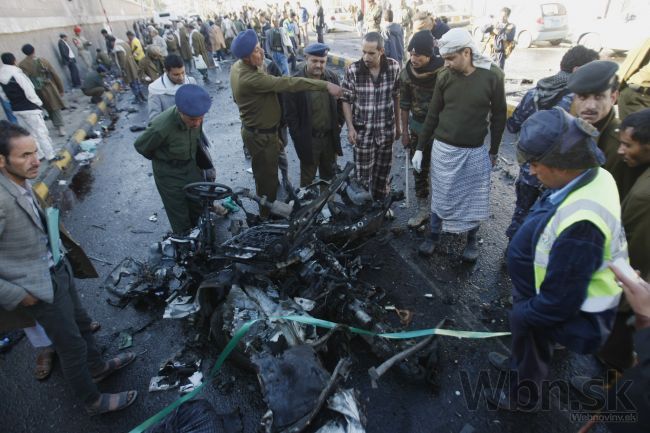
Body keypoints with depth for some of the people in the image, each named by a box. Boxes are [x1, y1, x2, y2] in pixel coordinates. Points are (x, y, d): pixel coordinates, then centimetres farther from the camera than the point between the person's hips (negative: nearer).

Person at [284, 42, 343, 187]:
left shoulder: (332, 77, 1)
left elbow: (339, 104, 11)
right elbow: (290, 115, -11)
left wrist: (338, 125, 2)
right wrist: (299, 138, -12)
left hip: (330, 137, 4)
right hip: (308, 139, -4)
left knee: (329, 175, 20)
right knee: (307, 177, 11)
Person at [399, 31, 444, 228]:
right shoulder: (406, 73, -7)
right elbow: (404, 105, 2)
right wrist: (405, 132, 5)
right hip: (417, 128, 4)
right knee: (419, 170, 11)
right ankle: (423, 209, 27)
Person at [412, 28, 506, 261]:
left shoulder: (493, 75, -10)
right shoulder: (444, 77, -4)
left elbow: (499, 116, -1)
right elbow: (433, 115, 3)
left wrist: (493, 151, 4)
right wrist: (420, 147, 4)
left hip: (475, 151, -1)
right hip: (443, 149, 1)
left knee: (474, 199, 10)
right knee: (440, 197, 11)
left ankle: (472, 239, 31)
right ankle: (434, 235, 31)